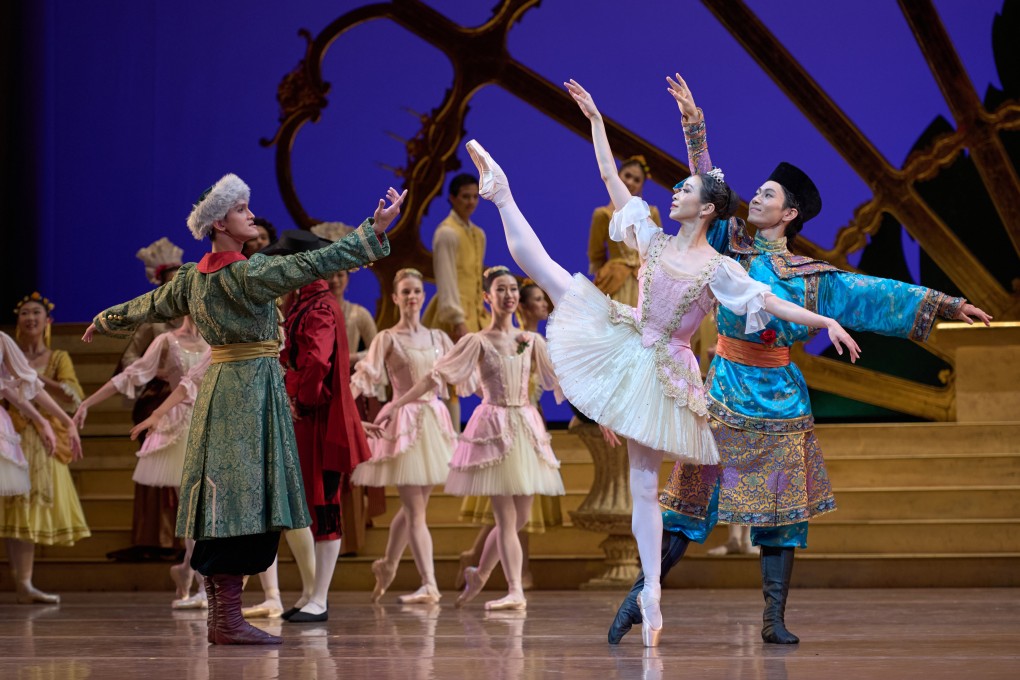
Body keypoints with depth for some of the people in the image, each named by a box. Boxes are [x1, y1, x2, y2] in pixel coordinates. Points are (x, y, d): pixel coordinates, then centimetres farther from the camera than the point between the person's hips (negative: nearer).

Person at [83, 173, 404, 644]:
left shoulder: (193, 277, 11)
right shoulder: (249, 273, -14)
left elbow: (149, 305, 25)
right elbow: (316, 264, -20)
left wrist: (103, 323, 44)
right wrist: (375, 230, -20)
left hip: (220, 387, 9)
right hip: (251, 387, -9)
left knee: (227, 500, 10)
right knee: (245, 499, -10)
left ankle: (220, 617, 13)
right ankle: (228, 621, -12)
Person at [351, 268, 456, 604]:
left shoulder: (437, 337, 11)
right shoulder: (388, 339, -3)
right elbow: (364, 377, -14)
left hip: (434, 421, 5)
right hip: (403, 421, -5)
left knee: (413, 506, 15)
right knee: (415, 510, -8)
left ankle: (386, 566, 35)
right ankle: (429, 585, -13)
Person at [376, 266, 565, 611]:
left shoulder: (532, 341, 10)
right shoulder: (477, 342, -1)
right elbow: (435, 376, -5)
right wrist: (394, 405, -11)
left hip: (527, 427, 5)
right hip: (494, 427, -5)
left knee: (519, 517, 6)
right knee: (506, 517, -9)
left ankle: (478, 575, 26)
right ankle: (515, 591, -9)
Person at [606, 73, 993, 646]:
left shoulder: (813, 277, 3)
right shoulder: (732, 246, 6)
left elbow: (877, 294, 2)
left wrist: (947, 305, -2)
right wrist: (695, 130, -4)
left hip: (779, 394, 1)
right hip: (726, 388, -1)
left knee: (782, 510, 0)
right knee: (691, 501, -4)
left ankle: (775, 620, 3)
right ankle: (639, 598, -2)